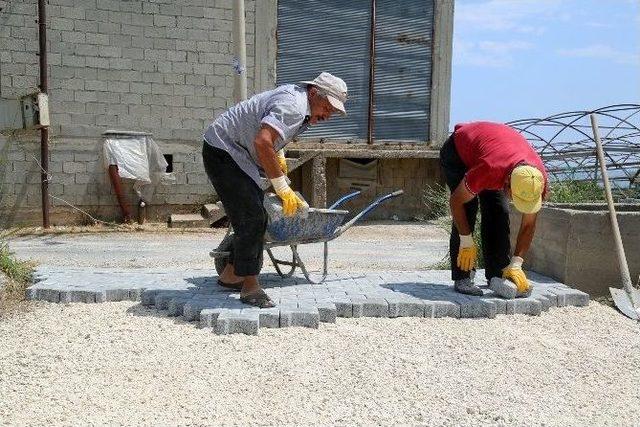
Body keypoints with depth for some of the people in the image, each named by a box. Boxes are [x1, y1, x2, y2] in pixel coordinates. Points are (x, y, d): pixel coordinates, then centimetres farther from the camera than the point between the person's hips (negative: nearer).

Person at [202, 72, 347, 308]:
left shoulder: (297, 95, 9)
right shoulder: (293, 105, -24)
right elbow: (262, 142, -37)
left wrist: (279, 155, 21)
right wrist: (282, 187, -32)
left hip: (235, 153, 11)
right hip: (223, 151, -11)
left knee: (257, 217, 13)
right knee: (252, 217, -16)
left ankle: (230, 275, 24)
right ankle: (250, 286, -8)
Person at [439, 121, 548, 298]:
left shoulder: (538, 179, -28)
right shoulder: (489, 169, -45)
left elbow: (528, 225, -15)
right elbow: (456, 201, -28)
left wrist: (516, 265, -21)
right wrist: (467, 242, -23)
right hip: (457, 151, -5)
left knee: (499, 214, -9)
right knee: (467, 211, -18)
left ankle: (498, 276, -2)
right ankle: (462, 279, -13)